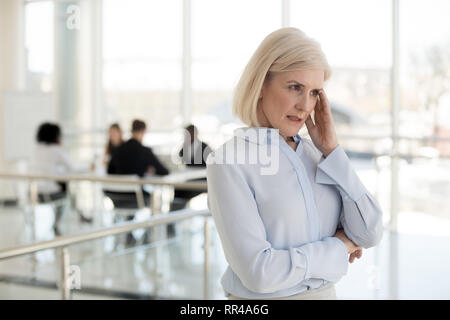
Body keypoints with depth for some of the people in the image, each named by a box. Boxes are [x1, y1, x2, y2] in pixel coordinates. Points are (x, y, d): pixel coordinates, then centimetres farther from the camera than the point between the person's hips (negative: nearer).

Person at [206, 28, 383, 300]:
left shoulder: (316, 154, 2)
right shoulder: (228, 163, -15)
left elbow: (370, 234, -6)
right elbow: (257, 272, -22)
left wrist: (331, 148, -9)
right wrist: (337, 247, -10)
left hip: (325, 292, 6)